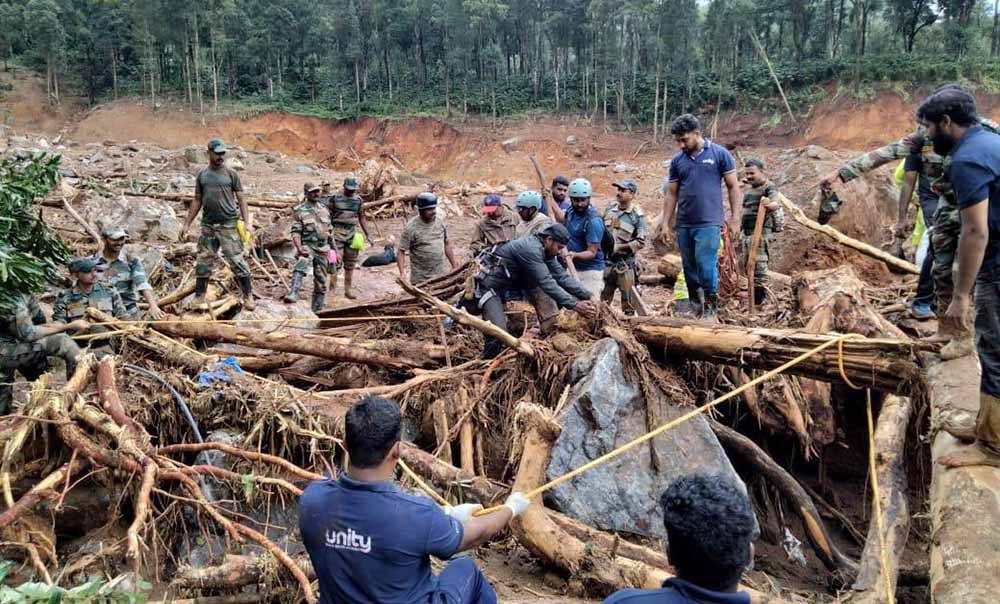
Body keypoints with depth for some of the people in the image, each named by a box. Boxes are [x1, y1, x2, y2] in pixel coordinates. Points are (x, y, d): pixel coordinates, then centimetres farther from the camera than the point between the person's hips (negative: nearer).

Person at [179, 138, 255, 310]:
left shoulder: (231, 174, 2)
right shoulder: (202, 175, 10)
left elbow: (241, 200, 1)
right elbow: (197, 201, 14)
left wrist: (246, 221, -11)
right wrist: (187, 224, 11)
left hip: (229, 224, -3)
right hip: (208, 225, 4)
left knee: (237, 260, -6)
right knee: (203, 262, 7)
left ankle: (248, 296, -1)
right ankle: (199, 298, 15)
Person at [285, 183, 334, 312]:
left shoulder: (324, 210, 12)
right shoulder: (299, 210, -4)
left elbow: (330, 231, 18)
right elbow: (295, 232, -10)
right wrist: (299, 248, -25)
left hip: (323, 249, 5)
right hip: (307, 247, -5)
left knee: (320, 282, 8)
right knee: (300, 267, -36)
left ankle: (317, 311, 19)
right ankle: (292, 294, -47)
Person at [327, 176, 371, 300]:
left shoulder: (358, 200, 11)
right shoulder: (334, 198, -1)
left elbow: (361, 218, 17)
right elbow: (327, 216, 2)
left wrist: (367, 235, 15)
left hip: (352, 234, 4)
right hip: (337, 233, -4)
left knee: (350, 264, 7)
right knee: (336, 261, -10)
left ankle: (348, 289, 14)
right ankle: (332, 288, -6)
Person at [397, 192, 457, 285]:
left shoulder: (440, 223, 4)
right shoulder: (411, 228, -13)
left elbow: (446, 245, 15)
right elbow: (401, 251, -13)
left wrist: (454, 266, 14)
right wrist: (402, 273, -26)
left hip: (440, 277, 5)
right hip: (420, 280, -5)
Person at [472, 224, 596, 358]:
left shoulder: (545, 251, 1)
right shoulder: (531, 248, -26)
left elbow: (562, 276, 0)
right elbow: (546, 283, -30)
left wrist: (587, 295, -9)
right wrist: (574, 304, -30)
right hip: (491, 286, -9)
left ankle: (544, 333, 3)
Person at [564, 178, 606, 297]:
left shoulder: (594, 221, -21)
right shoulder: (571, 211, 2)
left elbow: (592, 252, -22)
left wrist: (575, 255, -40)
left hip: (590, 270, -8)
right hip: (572, 268, 8)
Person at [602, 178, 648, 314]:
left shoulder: (637, 215, -10)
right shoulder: (610, 208, 5)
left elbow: (641, 242, -11)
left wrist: (619, 247, -16)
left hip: (625, 264, -5)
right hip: (606, 261, 5)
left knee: (628, 302, 3)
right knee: (602, 300, 14)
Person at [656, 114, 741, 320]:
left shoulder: (719, 154, -1)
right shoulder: (677, 160, 9)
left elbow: (733, 187, 1)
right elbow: (671, 194, 12)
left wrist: (735, 217, -5)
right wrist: (665, 223, 7)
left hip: (709, 223, -4)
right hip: (683, 224, 4)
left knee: (706, 266, -11)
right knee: (689, 270, 10)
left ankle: (710, 308, 4)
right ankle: (695, 307, 23)